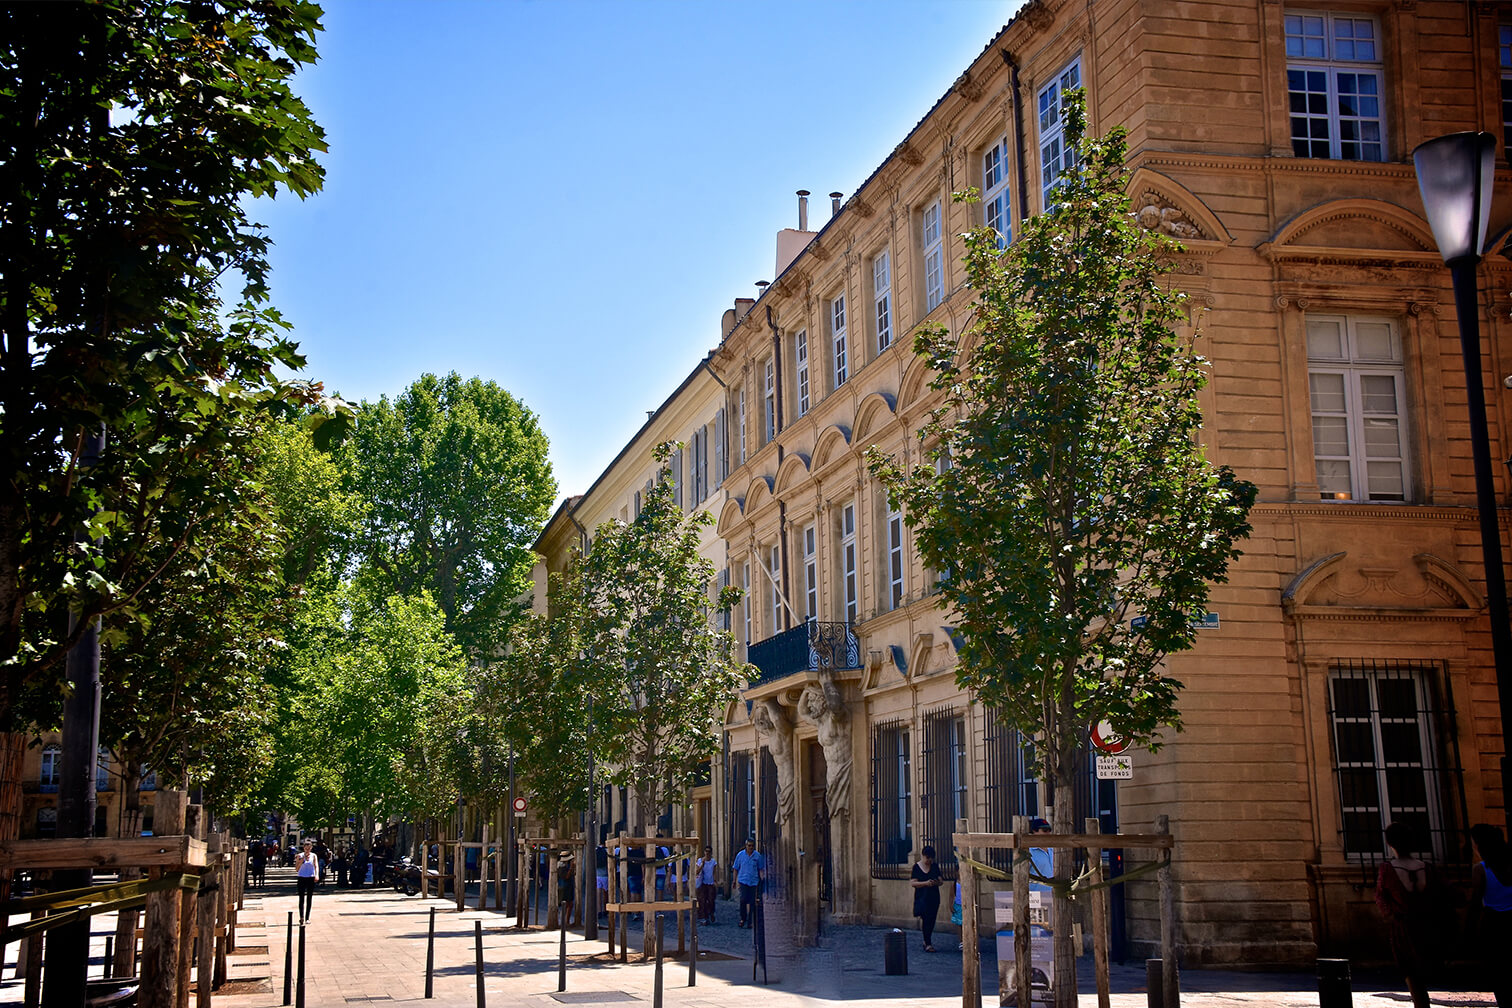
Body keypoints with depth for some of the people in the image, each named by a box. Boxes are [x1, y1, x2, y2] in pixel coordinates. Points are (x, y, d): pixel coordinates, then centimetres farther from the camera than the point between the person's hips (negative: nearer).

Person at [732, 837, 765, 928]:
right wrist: (735, 880, 11)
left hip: (754, 881, 1)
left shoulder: (757, 856, 4)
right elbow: (736, 869, 11)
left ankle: (750, 921, 10)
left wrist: (762, 878, -1)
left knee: (752, 902, 1)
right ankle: (743, 918, 4)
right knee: (743, 899, -14)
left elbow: (760, 869, 11)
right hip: (743, 880, -1)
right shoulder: (740, 855, 4)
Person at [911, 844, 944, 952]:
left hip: (934, 897, 4)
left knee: (931, 920, 6)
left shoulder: (935, 866, 8)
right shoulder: (916, 867, -4)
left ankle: (926, 941, 22)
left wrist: (937, 882, -14)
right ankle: (928, 943, -8)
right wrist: (925, 883, -21)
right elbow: (913, 883, -9)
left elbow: (941, 880, 9)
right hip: (921, 897, -4)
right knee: (926, 919, -11)